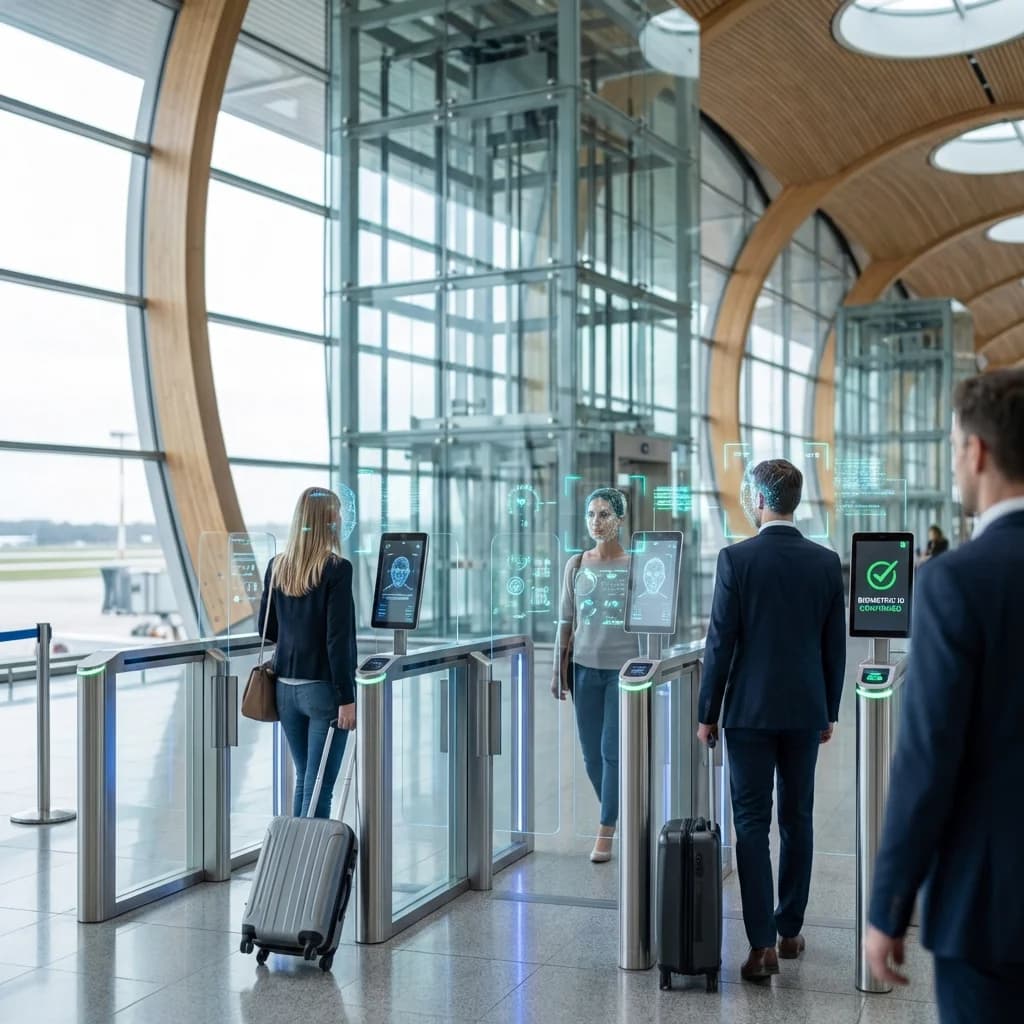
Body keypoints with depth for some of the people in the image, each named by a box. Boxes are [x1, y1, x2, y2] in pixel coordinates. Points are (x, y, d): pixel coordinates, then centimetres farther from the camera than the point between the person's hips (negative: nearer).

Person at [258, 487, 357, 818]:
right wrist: (346, 697, -13)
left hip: (285, 687, 6)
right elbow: (338, 638, -16)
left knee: (304, 779, 17)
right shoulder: (336, 569, -13)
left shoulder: (276, 567, 5)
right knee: (320, 785, -1)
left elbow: (267, 628, 12)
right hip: (323, 688, -6)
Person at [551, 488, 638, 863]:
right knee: (591, 754, 8)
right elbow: (566, 621, 9)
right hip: (585, 667, 3)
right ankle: (616, 815, 28)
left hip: (624, 667, -3)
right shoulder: (576, 565, 6)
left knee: (613, 751, -4)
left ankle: (606, 831, 6)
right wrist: (558, 669, 7)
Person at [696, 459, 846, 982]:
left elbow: (721, 644, -9)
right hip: (805, 712, 4)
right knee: (797, 822, 13)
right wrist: (829, 712, 15)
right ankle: (790, 930, 23)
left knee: (752, 826, 1)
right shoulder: (826, 562, 1)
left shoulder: (736, 558, -10)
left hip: (750, 711, -3)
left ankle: (762, 944, -1)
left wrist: (708, 713, 0)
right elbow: (835, 646, 5)